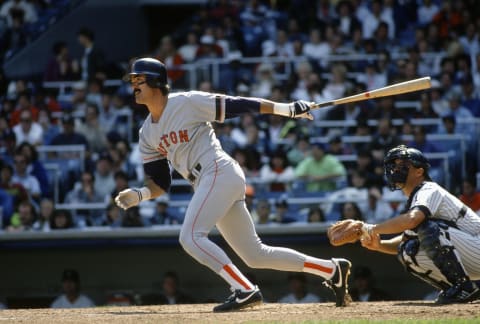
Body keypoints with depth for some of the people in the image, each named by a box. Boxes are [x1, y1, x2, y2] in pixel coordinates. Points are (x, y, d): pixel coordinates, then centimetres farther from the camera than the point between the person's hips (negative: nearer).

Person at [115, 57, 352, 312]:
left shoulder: (187, 102, -6)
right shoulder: (148, 133, 15)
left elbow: (237, 105, -8)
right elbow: (160, 183, 15)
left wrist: (286, 109, -14)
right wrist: (138, 195, -6)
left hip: (220, 173, -8)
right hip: (206, 185, 8)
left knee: (191, 237, -20)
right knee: (255, 255, 7)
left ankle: (245, 291, -21)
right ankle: (332, 270, 15)